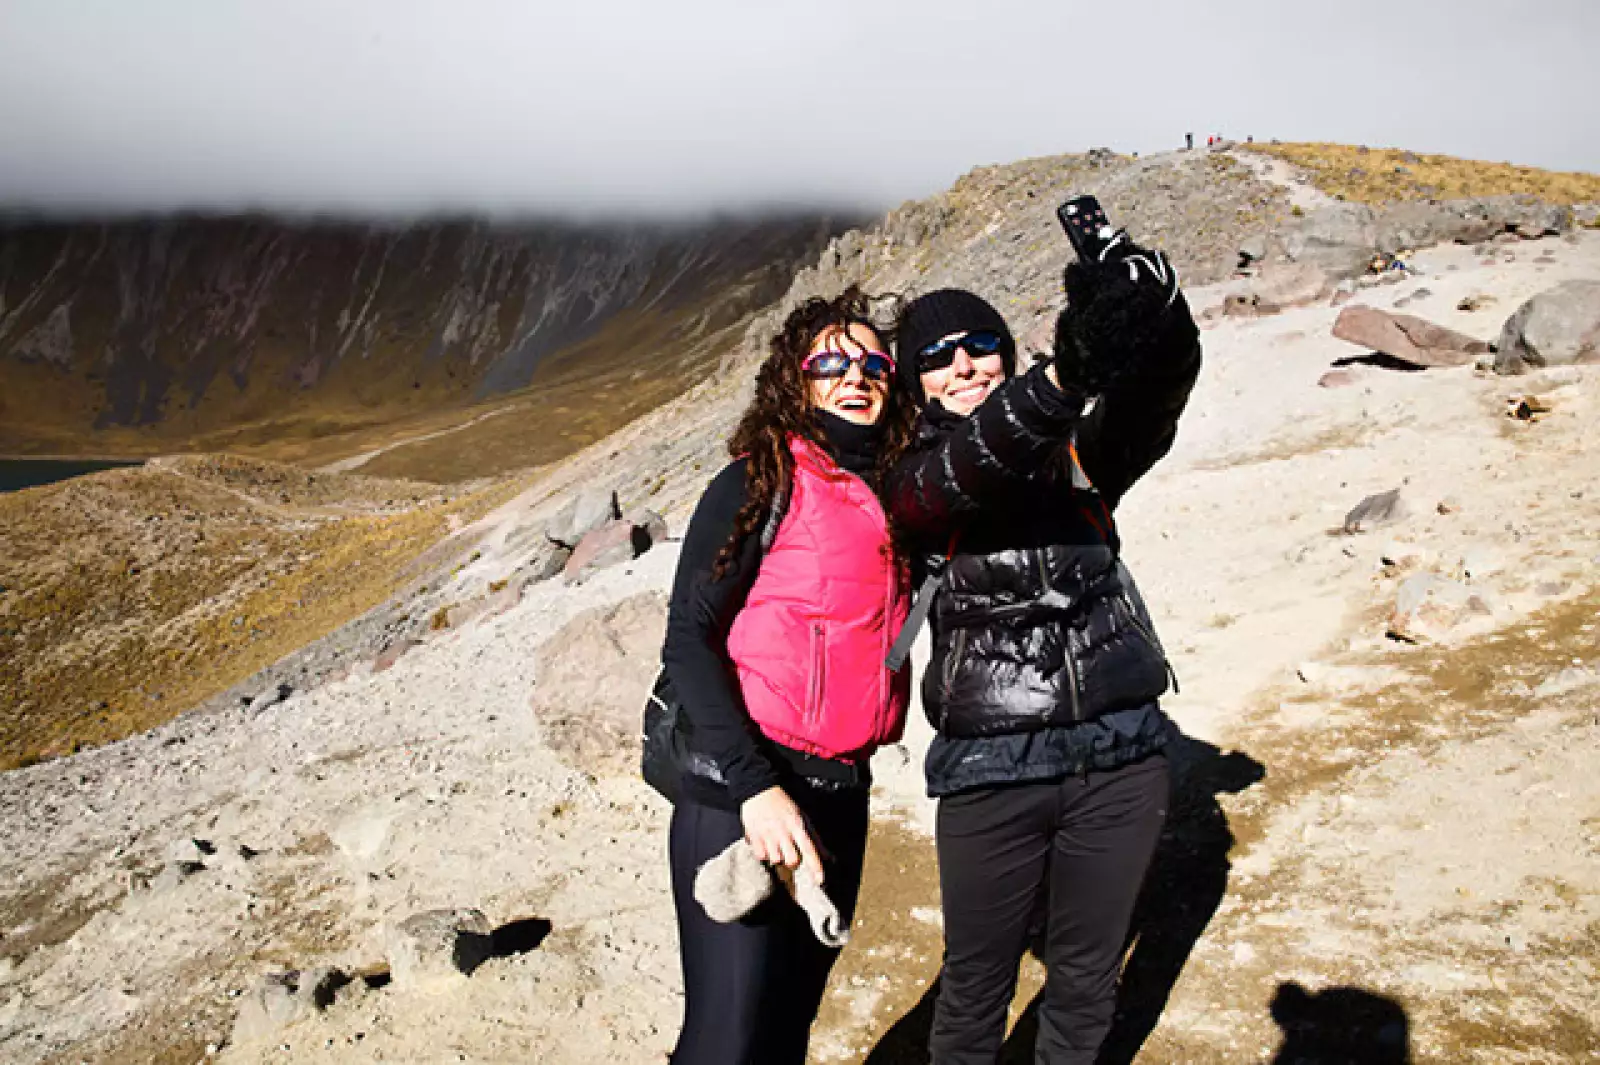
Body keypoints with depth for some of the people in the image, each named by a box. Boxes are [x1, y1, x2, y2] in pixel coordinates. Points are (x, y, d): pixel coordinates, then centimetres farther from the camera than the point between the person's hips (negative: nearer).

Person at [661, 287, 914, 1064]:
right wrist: (754, 786, -21)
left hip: (842, 798, 6)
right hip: (742, 796, -6)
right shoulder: (762, 481, -7)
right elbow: (688, 638, -11)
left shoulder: (890, 497, 11)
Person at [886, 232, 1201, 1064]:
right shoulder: (912, 484, 0)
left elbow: (1155, 401, -16)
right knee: (976, 984, 11)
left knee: (1086, 979, 16)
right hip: (990, 770, -2)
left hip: (1123, 755, 2)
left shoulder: (1076, 457, 5)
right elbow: (962, 472, -24)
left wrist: (1154, 311, -39)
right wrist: (1064, 376, -42)